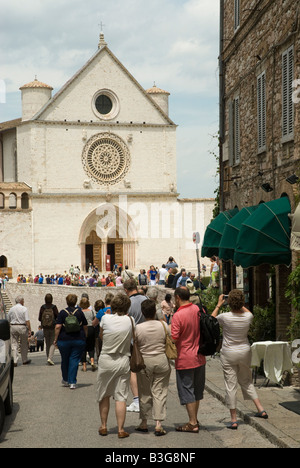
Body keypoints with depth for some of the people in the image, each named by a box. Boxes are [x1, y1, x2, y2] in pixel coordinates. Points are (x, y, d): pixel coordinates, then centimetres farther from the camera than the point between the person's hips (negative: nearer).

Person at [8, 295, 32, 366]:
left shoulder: (11, 309, 7)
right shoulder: (24, 309, -6)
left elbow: (8, 321, 10)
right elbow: (27, 321, -12)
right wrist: (29, 330, -9)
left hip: (13, 327, 3)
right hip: (22, 327, -3)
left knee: (14, 344, 3)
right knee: (24, 345, 11)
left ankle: (15, 361, -5)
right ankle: (24, 360, 21)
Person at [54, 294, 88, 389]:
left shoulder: (62, 312, -3)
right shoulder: (80, 312, 1)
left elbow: (58, 327, -10)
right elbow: (85, 327, 6)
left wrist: (55, 339, -3)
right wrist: (85, 337, 19)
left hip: (64, 340, 0)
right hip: (79, 340, 0)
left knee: (65, 360, 15)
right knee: (74, 360, 2)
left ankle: (65, 380, 28)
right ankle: (72, 382, -5)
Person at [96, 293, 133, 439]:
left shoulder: (106, 318, -8)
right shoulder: (130, 320, -5)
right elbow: (132, 338, 7)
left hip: (106, 360, 0)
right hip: (123, 361, 0)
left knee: (104, 395, 14)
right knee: (121, 397, 3)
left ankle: (103, 426, 21)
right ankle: (120, 429, 3)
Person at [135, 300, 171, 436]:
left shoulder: (138, 328, -9)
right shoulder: (163, 326, -6)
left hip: (144, 361, 0)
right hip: (162, 360, 0)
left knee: (145, 393, 12)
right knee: (159, 392, 3)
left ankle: (144, 423, 21)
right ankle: (158, 424, -3)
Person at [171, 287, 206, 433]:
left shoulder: (178, 315, -19)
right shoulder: (199, 310, 1)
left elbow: (173, 339, -21)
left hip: (185, 359, -7)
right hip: (200, 357, 7)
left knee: (187, 391, 1)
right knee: (197, 390, 17)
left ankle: (192, 424, 3)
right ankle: (194, 420, 27)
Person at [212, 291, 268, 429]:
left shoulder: (225, 317, -17)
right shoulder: (247, 317, -8)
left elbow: (212, 318, 6)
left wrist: (219, 305, 14)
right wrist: (240, 304, 24)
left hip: (228, 354, -4)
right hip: (245, 352, 4)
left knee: (231, 386, 1)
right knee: (247, 382, 21)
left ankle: (234, 419, 3)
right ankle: (260, 409, 13)